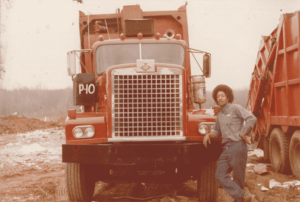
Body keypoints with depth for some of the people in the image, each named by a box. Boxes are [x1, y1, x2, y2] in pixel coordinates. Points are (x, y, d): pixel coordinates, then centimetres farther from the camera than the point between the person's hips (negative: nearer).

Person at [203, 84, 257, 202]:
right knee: (220, 176, -9)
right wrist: (209, 135, 7)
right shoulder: (220, 115, 22)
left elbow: (251, 118, -15)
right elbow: (217, 132, 28)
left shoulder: (235, 108, -1)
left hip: (237, 147, -7)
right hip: (226, 149, 7)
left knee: (238, 178, -3)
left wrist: (242, 134, -12)